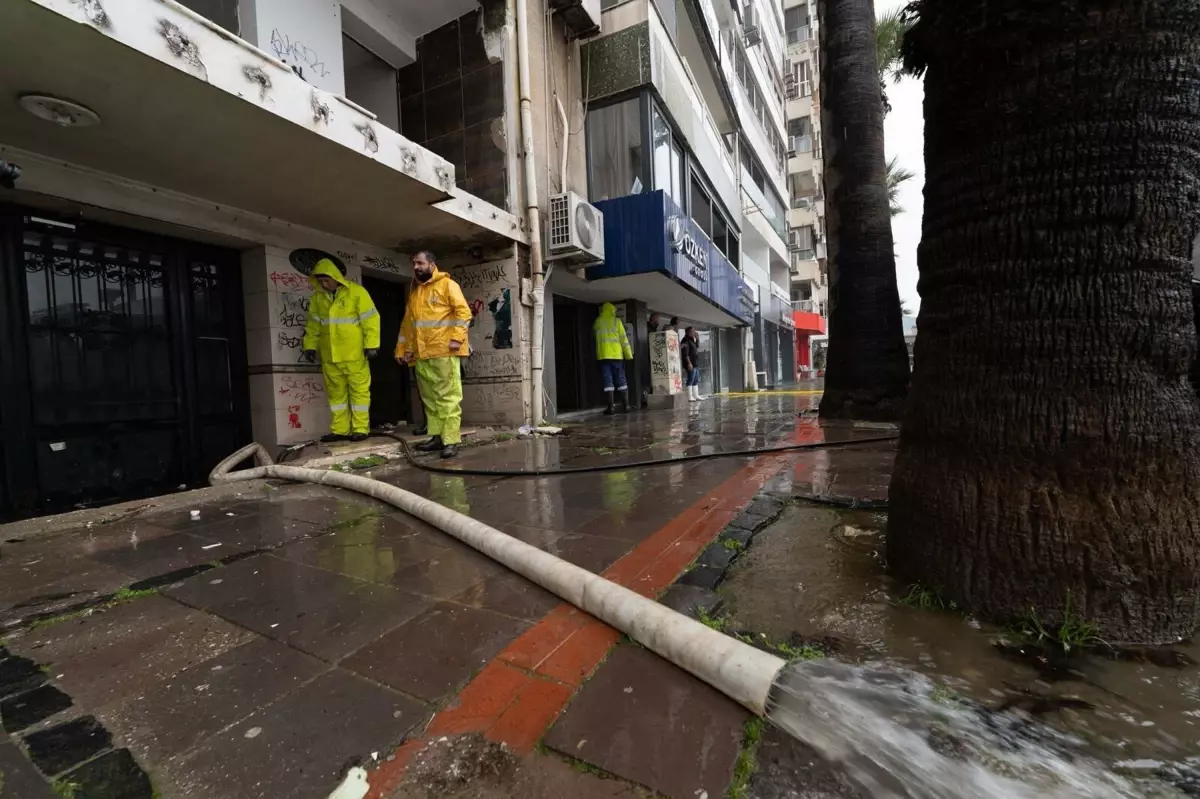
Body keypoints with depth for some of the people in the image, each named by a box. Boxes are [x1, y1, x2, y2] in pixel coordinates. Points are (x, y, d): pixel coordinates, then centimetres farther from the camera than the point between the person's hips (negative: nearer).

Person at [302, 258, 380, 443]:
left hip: (354, 354, -5)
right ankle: (340, 430, 18)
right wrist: (310, 346, 11)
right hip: (329, 356, 5)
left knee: (359, 391, -1)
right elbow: (313, 324, 16)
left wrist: (371, 344, -14)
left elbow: (370, 319, -9)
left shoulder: (356, 292, -5)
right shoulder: (317, 297, 10)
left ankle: (360, 429, 6)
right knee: (336, 392, 10)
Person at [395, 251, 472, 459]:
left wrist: (457, 337, -18)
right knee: (430, 398, 8)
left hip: (444, 351, -7)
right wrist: (401, 349, 20)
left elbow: (463, 311, -7)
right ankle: (437, 436, 15)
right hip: (421, 354, 7)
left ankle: (451, 440, -7)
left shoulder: (447, 284, 2)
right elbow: (407, 323, 25)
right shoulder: (414, 291, 23)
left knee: (448, 397, -8)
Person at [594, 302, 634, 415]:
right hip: (617, 355, 0)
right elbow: (623, 338, -1)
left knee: (608, 381, -1)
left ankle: (610, 408, -5)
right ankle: (626, 406, 6)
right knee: (621, 380, 7)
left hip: (603, 355, 0)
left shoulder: (598, 321, 7)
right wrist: (629, 354, 2)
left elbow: (594, 331, 28)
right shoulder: (617, 321, 2)